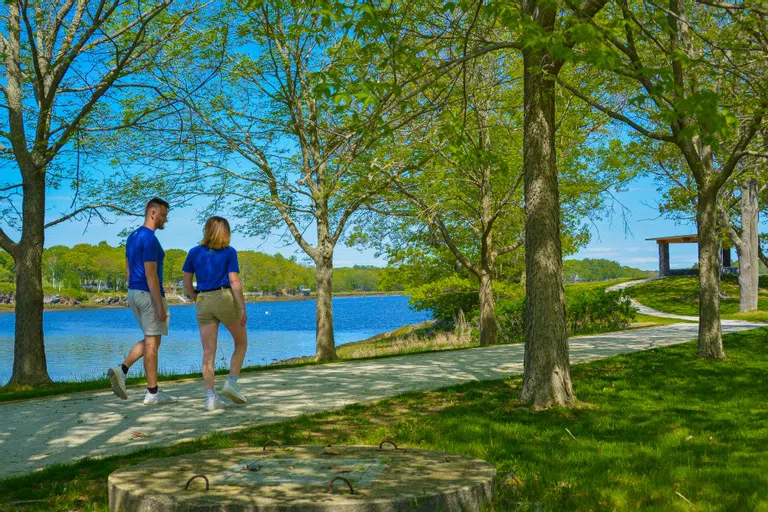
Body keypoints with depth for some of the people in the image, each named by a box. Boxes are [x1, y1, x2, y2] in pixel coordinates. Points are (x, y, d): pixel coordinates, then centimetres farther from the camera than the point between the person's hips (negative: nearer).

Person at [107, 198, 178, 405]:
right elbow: (151, 275, -21)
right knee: (152, 342, -2)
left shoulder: (132, 237, 13)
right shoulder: (150, 239, -17)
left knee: (150, 340, 18)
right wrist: (160, 306, -20)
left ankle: (121, 370, 1)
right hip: (150, 294, -9)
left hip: (134, 293, 9)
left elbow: (128, 270, 18)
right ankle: (152, 393, 3)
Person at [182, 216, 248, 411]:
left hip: (204, 303, 3)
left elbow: (187, 283, 8)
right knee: (241, 343, 16)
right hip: (226, 299, -3)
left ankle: (211, 397, -3)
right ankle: (232, 382, 2)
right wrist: (243, 309, -9)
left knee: (208, 353, 2)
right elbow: (234, 282, -10)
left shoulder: (194, 253, 8)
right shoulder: (229, 252, -2)